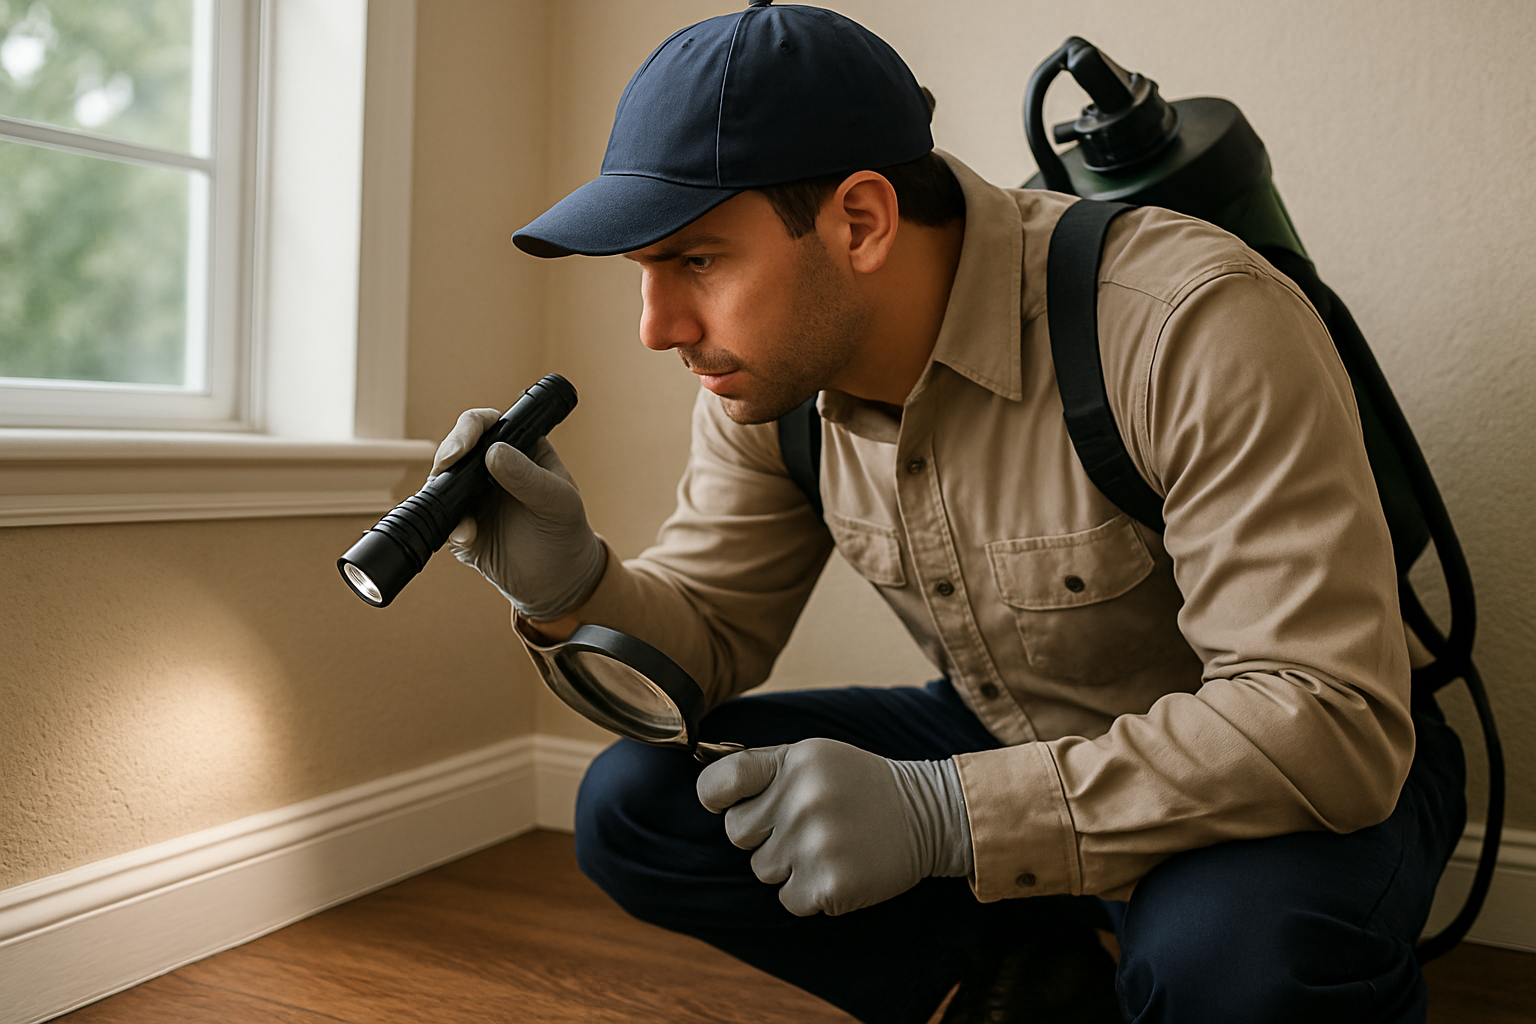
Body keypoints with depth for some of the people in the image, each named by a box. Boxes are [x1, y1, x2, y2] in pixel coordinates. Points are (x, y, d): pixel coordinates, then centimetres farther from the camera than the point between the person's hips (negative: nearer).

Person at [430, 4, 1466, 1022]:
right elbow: (711, 637, 0)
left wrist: (944, 815, -36)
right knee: (636, 806, -9)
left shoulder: (1194, 326, -29)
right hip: (1007, 746, 5)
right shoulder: (770, 372, -9)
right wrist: (573, 588, -23)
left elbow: (1329, 720, -31)